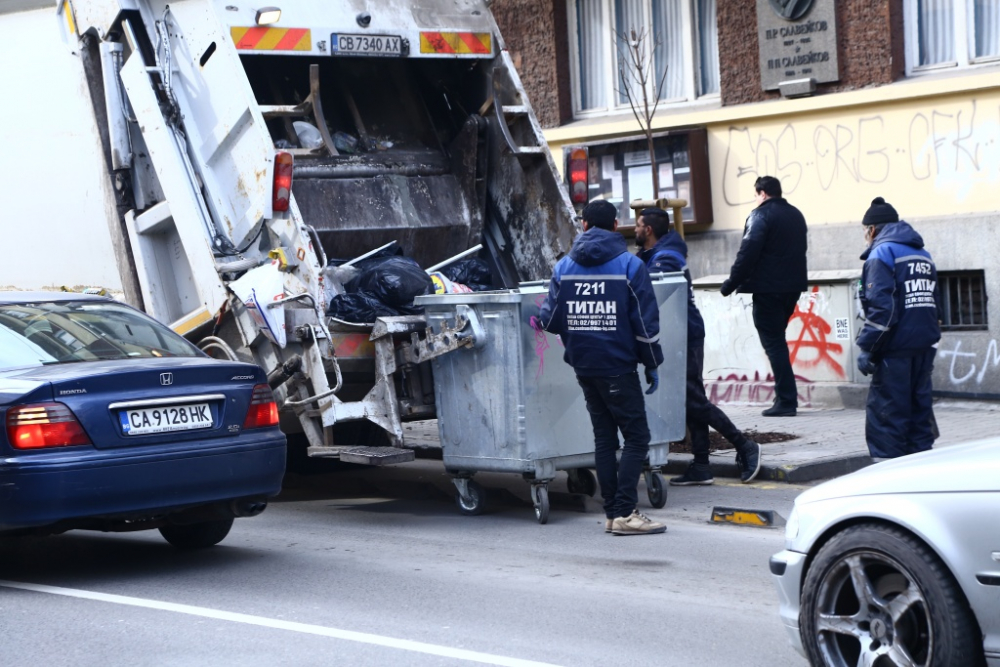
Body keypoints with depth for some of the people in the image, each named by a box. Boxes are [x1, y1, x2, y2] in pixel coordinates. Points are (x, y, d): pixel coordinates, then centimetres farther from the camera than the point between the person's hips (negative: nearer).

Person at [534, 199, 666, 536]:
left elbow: (549, 319, 3)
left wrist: (538, 320, 26)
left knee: (604, 437, 12)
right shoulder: (630, 265, -6)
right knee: (636, 436, -1)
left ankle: (613, 513, 13)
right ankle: (625, 512, -9)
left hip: (583, 366, 5)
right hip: (617, 366, -5)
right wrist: (652, 365, 1)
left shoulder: (564, 267, 5)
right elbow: (645, 321, -8)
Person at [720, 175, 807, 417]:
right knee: (777, 339, 19)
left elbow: (748, 253, -18)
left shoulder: (760, 215, -11)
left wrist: (732, 283, -13)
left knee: (773, 342, -5)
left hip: (767, 288, -8)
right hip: (793, 286, 8)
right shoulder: (796, 215, 15)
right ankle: (785, 396, 17)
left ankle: (786, 401, -9)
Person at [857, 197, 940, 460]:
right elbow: (933, 302, 19)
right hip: (924, 349, 8)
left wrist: (867, 349, -14)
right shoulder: (922, 254, 17)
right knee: (919, 408, 13)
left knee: (886, 414, -4)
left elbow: (881, 307, -16)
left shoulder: (881, 253, -7)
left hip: (896, 352, -8)